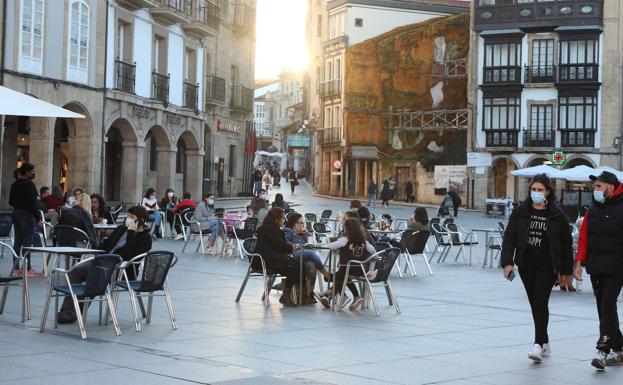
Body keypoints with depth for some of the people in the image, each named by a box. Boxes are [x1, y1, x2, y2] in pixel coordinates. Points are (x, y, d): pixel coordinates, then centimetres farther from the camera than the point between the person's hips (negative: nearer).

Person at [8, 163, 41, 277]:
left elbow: (11, 201, 14)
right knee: (27, 243, -4)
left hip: (15, 214, 8)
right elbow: (32, 203, -18)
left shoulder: (15, 184, 9)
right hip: (27, 215, -8)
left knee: (17, 242, 9)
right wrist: (38, 218, -13)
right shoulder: (29, 184, -14)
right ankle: (27, 269, -2)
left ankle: (15, 269, 11)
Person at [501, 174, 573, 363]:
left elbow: (566, 243, 3)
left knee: (540, 302, -12)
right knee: (535, 304, 9)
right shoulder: (520, 212, 3)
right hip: (526, 265, 3)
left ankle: (538, 344, -13)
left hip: (547, 265, -3)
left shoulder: (557, 215, -1)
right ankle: (545, 343, 21)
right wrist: (507, 262, -8)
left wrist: (565, 271, 3)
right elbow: (509, 237, 2)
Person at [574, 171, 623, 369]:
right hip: (595, 268, 6)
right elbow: (583, 239, 13)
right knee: (603, 307, 9)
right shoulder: (592, 210, 11)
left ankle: (603, 350, -16)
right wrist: (579, 263, 7)